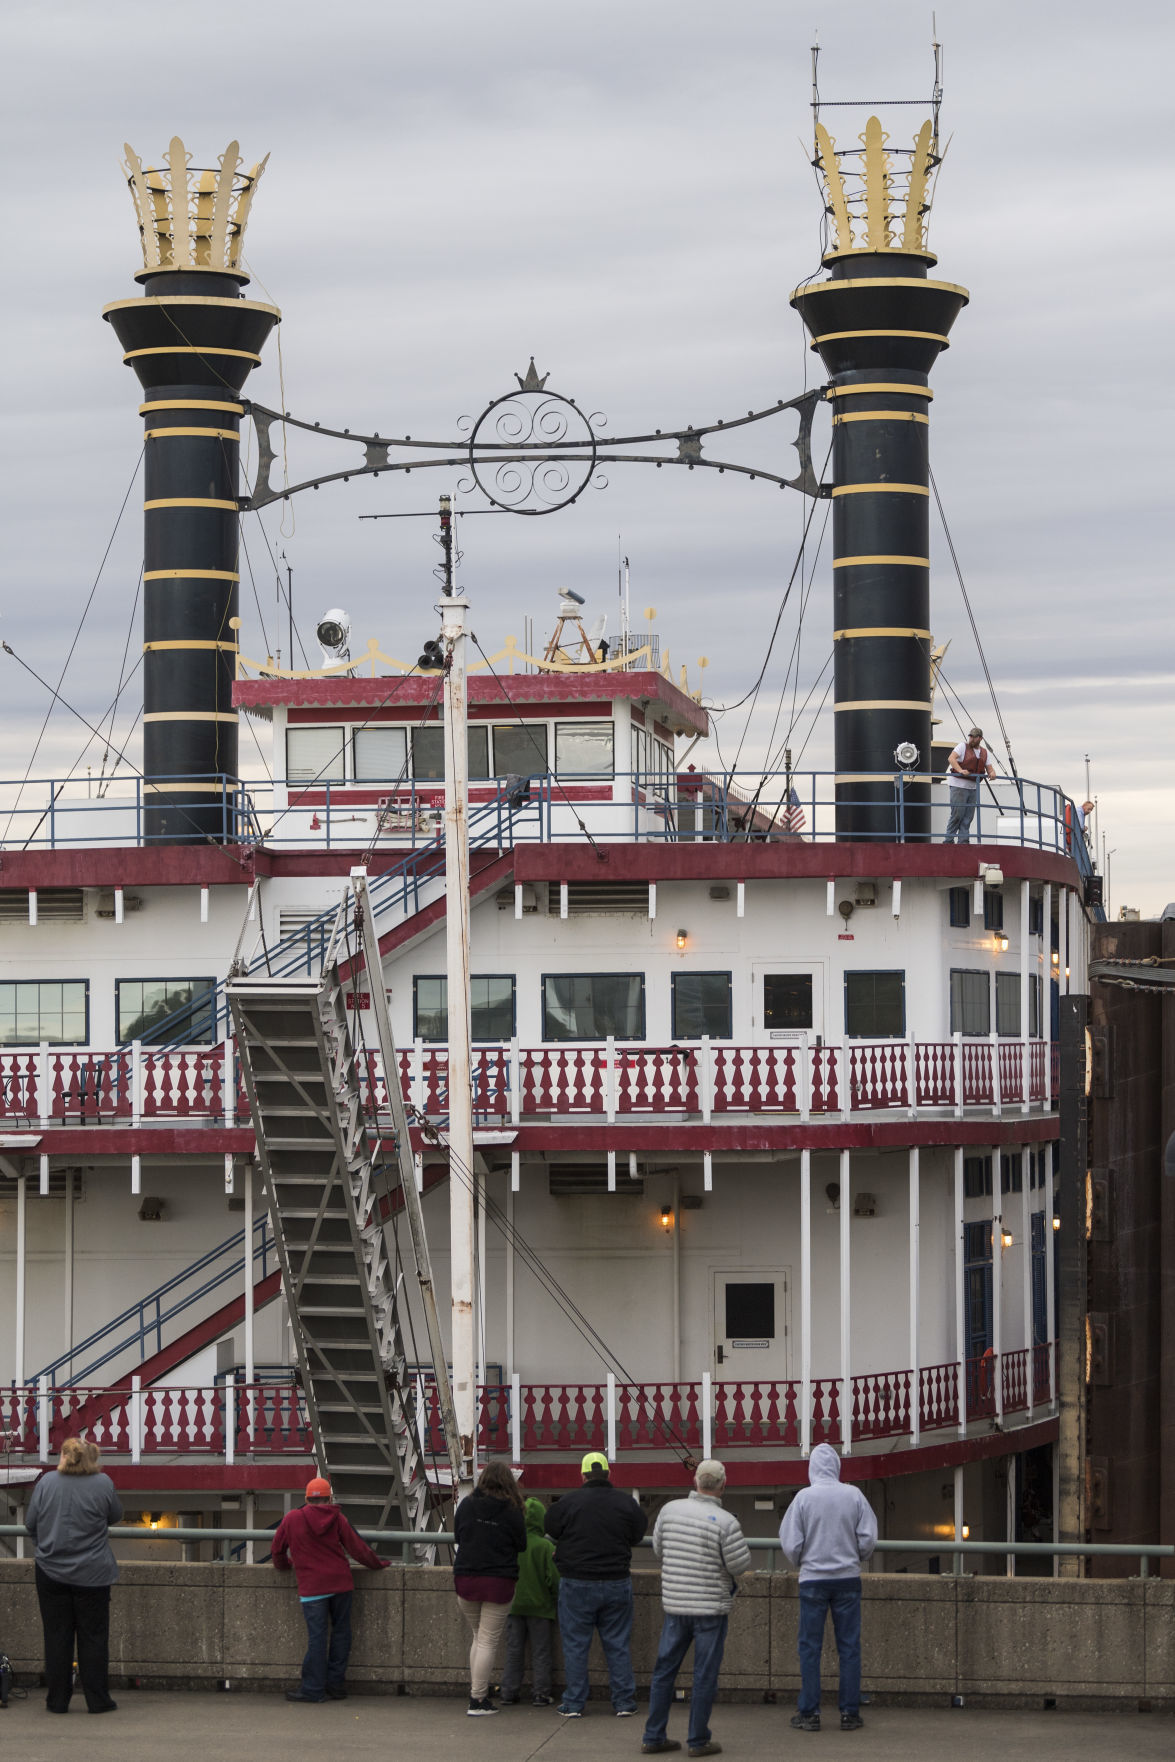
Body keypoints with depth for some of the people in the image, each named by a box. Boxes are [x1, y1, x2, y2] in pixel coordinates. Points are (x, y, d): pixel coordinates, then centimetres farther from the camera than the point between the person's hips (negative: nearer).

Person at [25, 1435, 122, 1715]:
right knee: (93, 1637, 7)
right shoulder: (103, 1483, -9)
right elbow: (115, 1516, 6)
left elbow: (30, 1523, 3)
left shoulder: (46, 1482, -5)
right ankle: (97, 1700, 8)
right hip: (92, 1574, -1)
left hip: (51, 1571, 1)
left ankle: (57, 1700, 10)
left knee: (57, 1637, 8)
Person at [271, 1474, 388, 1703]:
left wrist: (284, 1566, 32)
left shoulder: (292, 1519, 1)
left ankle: (312, 1689, -4)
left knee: (317, 1637, -4)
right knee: (340, 1632, 10)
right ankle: (335, 1683, 12)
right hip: (341, 1582, 2)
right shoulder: (337, 1519, 3)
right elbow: (357, 1547, 4)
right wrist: (377, 1564, 19)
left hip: (312, 1587, -2)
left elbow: (277, 1549, 12)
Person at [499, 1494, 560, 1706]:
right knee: (541, 1653, 7)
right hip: (540, 1607, -3)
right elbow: (554, 1578, -12)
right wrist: (558, 1602, 4)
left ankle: (508, 1692, 11)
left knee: (513, 1651, 11)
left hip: (514, 1607, 3)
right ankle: (540, 1694, 7)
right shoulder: (545, 1546, -15)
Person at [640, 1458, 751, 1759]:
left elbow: (658, 1549, 9)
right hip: (711, 1607, -4)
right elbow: (740, 1565, -12)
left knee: (664, 1669, 12)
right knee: (704, 1675, 4)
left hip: (674, 1603, 4)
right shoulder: (726, 1522, -16)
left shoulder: (670, 1509, -2)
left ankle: (653, 1737, 16)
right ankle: (698, 1741, 7)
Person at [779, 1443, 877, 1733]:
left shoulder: (804, 1497, -8)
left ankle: (809, 1713, 5)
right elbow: (868, 1539, -2)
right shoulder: (854, 1496, -4)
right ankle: (850, 1712, 6)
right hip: (848, 1578, 1)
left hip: (813, 1579, -1)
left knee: (810, 1647, 5)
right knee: (849, 1646, 6)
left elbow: (790, 1543, -5)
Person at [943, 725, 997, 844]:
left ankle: (964, 841, 6)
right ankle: (948, 841, -5)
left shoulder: (985, 753, 13)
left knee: (968, 817, 4)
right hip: (959, 785, -6)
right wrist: (960, 771, -31)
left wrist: (992, 773, -15)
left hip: (973, 787, 6)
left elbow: (990, 768, 10)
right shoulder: (963, 746, -3)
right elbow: (951, 758, -16)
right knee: (957, 814, -10)